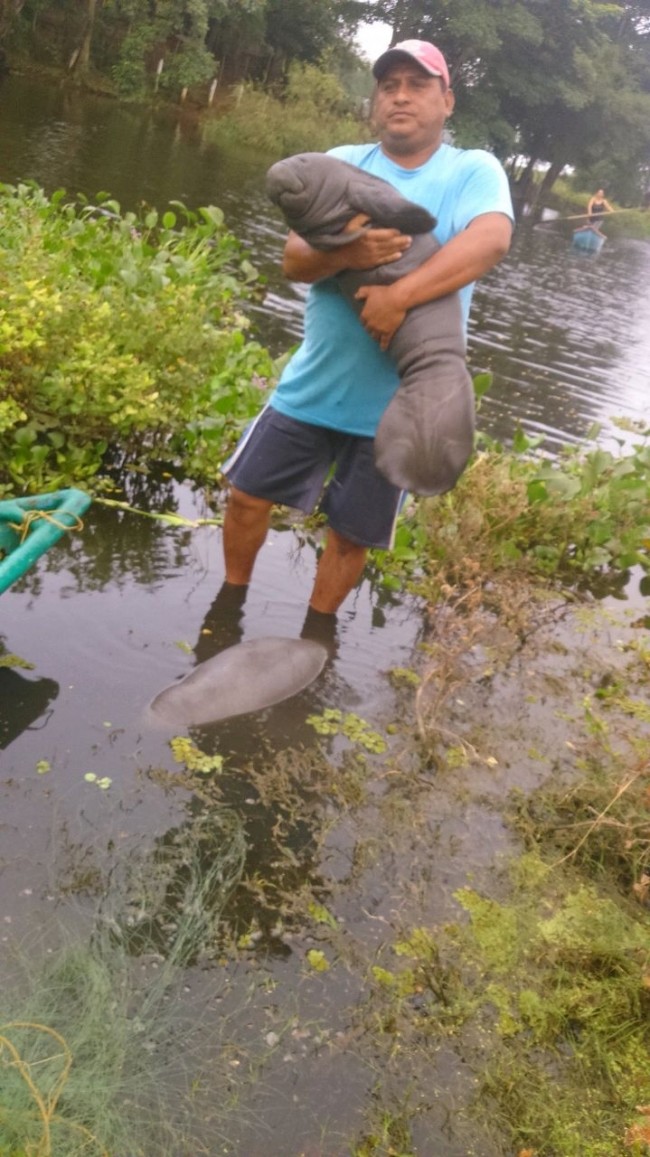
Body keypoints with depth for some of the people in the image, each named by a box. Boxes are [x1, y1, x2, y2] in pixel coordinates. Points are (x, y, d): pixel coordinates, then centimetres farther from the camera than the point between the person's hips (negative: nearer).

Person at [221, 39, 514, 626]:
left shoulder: (475, 170, -4)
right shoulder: (343, 163, 3)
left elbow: (491, 241, -25)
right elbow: (293, 258, -7)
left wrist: (398, 295, -34)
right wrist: (345, 253, -29)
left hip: (396, 403, -3)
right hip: (313, 385, 3)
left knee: (350, 535, 9)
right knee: (247, 495, 10)